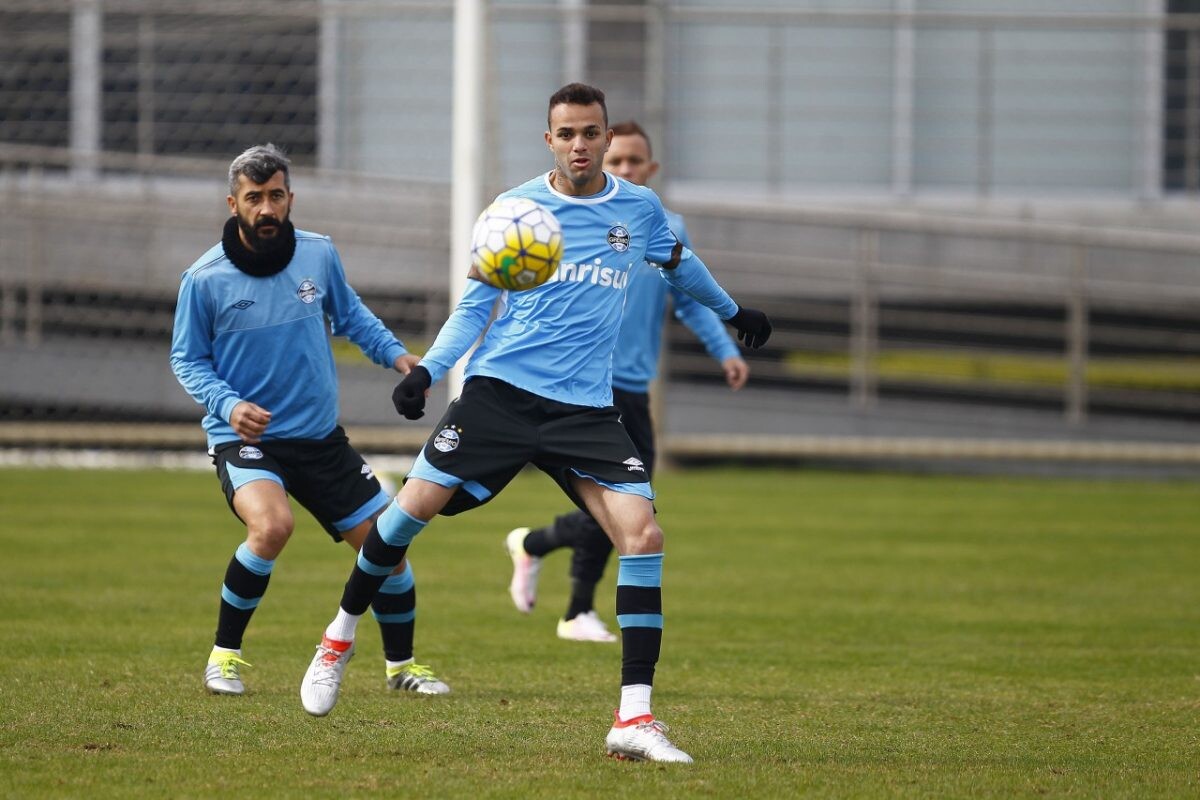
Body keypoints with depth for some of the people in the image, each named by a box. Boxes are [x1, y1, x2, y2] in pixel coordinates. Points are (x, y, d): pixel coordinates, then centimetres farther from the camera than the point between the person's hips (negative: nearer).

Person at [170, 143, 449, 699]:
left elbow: (348, 314, 16)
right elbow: (186, 360, -2)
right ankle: (224, 655, -14)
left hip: (321, 438, 5)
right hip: (245, 438, -5)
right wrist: (228, 404, -19)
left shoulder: (319, 255, -2)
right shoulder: (205, 279, -12)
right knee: (272, 525, -33)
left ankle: (402, 664, 28)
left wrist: (394, 353, 0)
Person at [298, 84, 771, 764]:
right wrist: (427, 371, -9)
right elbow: (474, 307, 7)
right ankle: (341, 636, 16)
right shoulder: (514, 209, 2)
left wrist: (734, 312, 44)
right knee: (415, 505, -11)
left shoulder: (639, 208, 8)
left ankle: (635, 718, -12)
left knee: (644, 535, -16)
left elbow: (679, 263, 30)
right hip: (500, 389, -1)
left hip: (586, 405, 1)